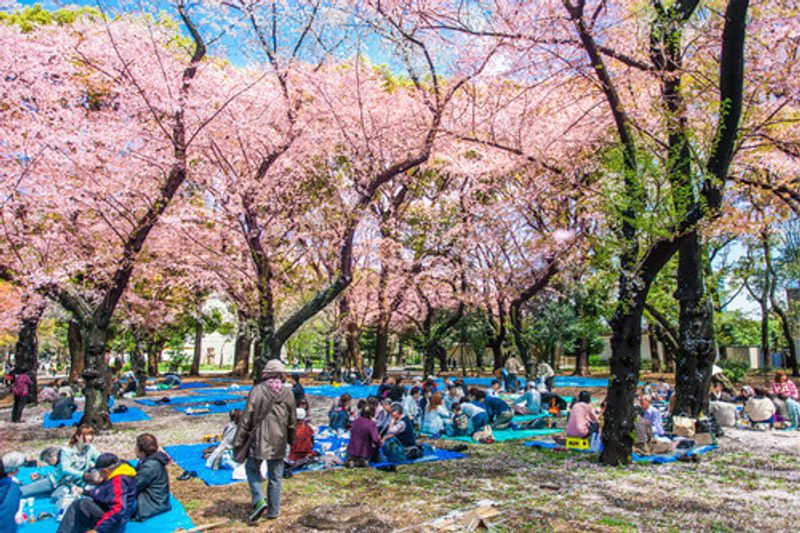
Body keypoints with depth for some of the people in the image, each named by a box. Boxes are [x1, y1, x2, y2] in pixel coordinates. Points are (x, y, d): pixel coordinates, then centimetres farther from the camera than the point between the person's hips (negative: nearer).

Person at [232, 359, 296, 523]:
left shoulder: (257, 390, -11)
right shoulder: (287, 393, -1)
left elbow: (247, 418, -9)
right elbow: (292, 421, 8)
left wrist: (239, 440, -1)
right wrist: (291, 440, 22)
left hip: (259, 439, -2)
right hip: (278, 442, 3)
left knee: (252, 468, 17)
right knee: (275, 476, 13)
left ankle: (259, 500, 0)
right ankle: (273, 511, 20)